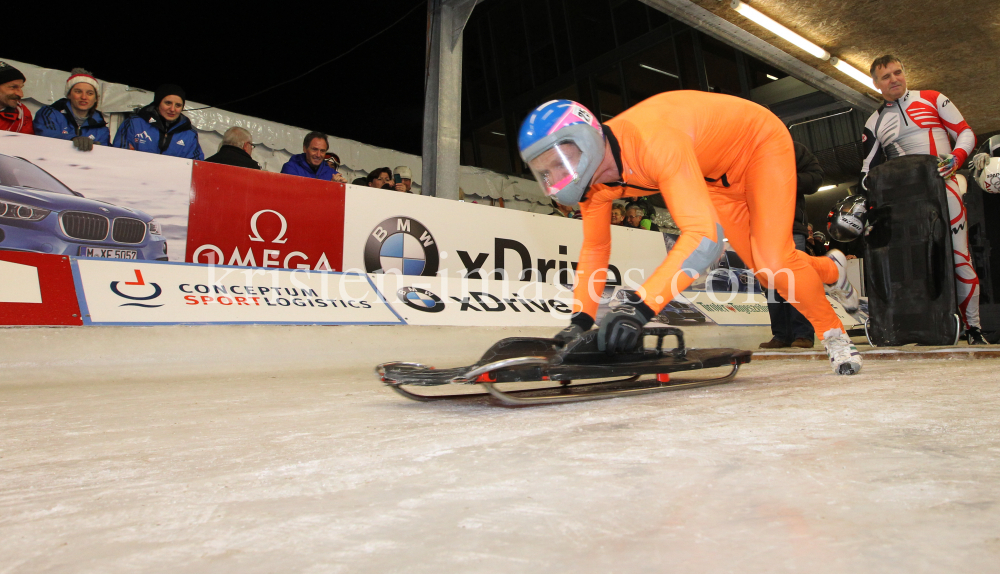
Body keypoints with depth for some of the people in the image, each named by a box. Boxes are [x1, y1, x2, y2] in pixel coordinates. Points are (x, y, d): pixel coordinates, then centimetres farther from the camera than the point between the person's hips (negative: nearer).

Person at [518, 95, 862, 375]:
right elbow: (595, 249, -8)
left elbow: (704, 235, -52)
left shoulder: (653, 141, -44)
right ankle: (831, 271, 40)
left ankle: (833, 336, 7)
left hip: (761, 141, -6)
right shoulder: (593, 179, -20)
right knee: (765, 270, 7)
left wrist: (642, 305, -60)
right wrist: (580, 320, -18)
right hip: (718, 178, 7)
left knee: (773, 262, -21)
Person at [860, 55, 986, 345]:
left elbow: (966, 132, 9)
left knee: (959, 258, -7)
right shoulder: (873, 124, 17)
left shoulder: (932, 99, 12)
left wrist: (956, 157, -11)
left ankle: (973, 327, 2)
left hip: (943, 187, -2)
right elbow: (868, 170, 15)